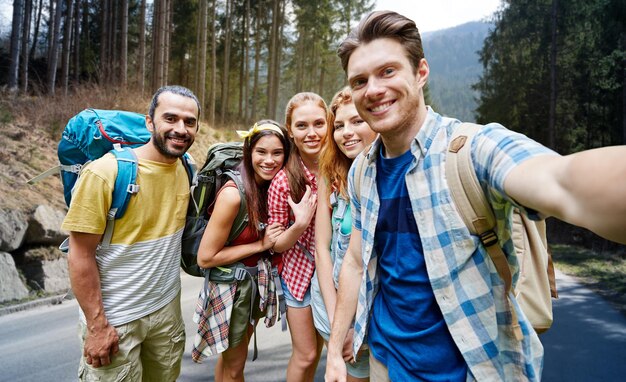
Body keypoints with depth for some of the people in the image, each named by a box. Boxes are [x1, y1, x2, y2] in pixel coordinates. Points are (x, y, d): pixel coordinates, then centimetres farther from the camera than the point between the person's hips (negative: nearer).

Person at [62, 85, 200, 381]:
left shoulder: (186, 170, -3)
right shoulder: (105, 173, -20)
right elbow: (81, 255, -16)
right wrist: (97, 325, -15)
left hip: (168, 308, 5)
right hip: (114, 318, -5)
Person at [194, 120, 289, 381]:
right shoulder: (233, 194, -27)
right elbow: (205, 258, -23)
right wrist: (260, 244, -22)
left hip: (257, 278, 6)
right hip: (231, 283, -6)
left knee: (233, 355, 26)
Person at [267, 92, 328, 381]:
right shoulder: (283, 182, -18)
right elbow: (275, 245, -11)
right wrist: (300, 224, -28)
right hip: (300, 273, -3)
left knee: (320, 348, 22)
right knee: (306, 355, 11)